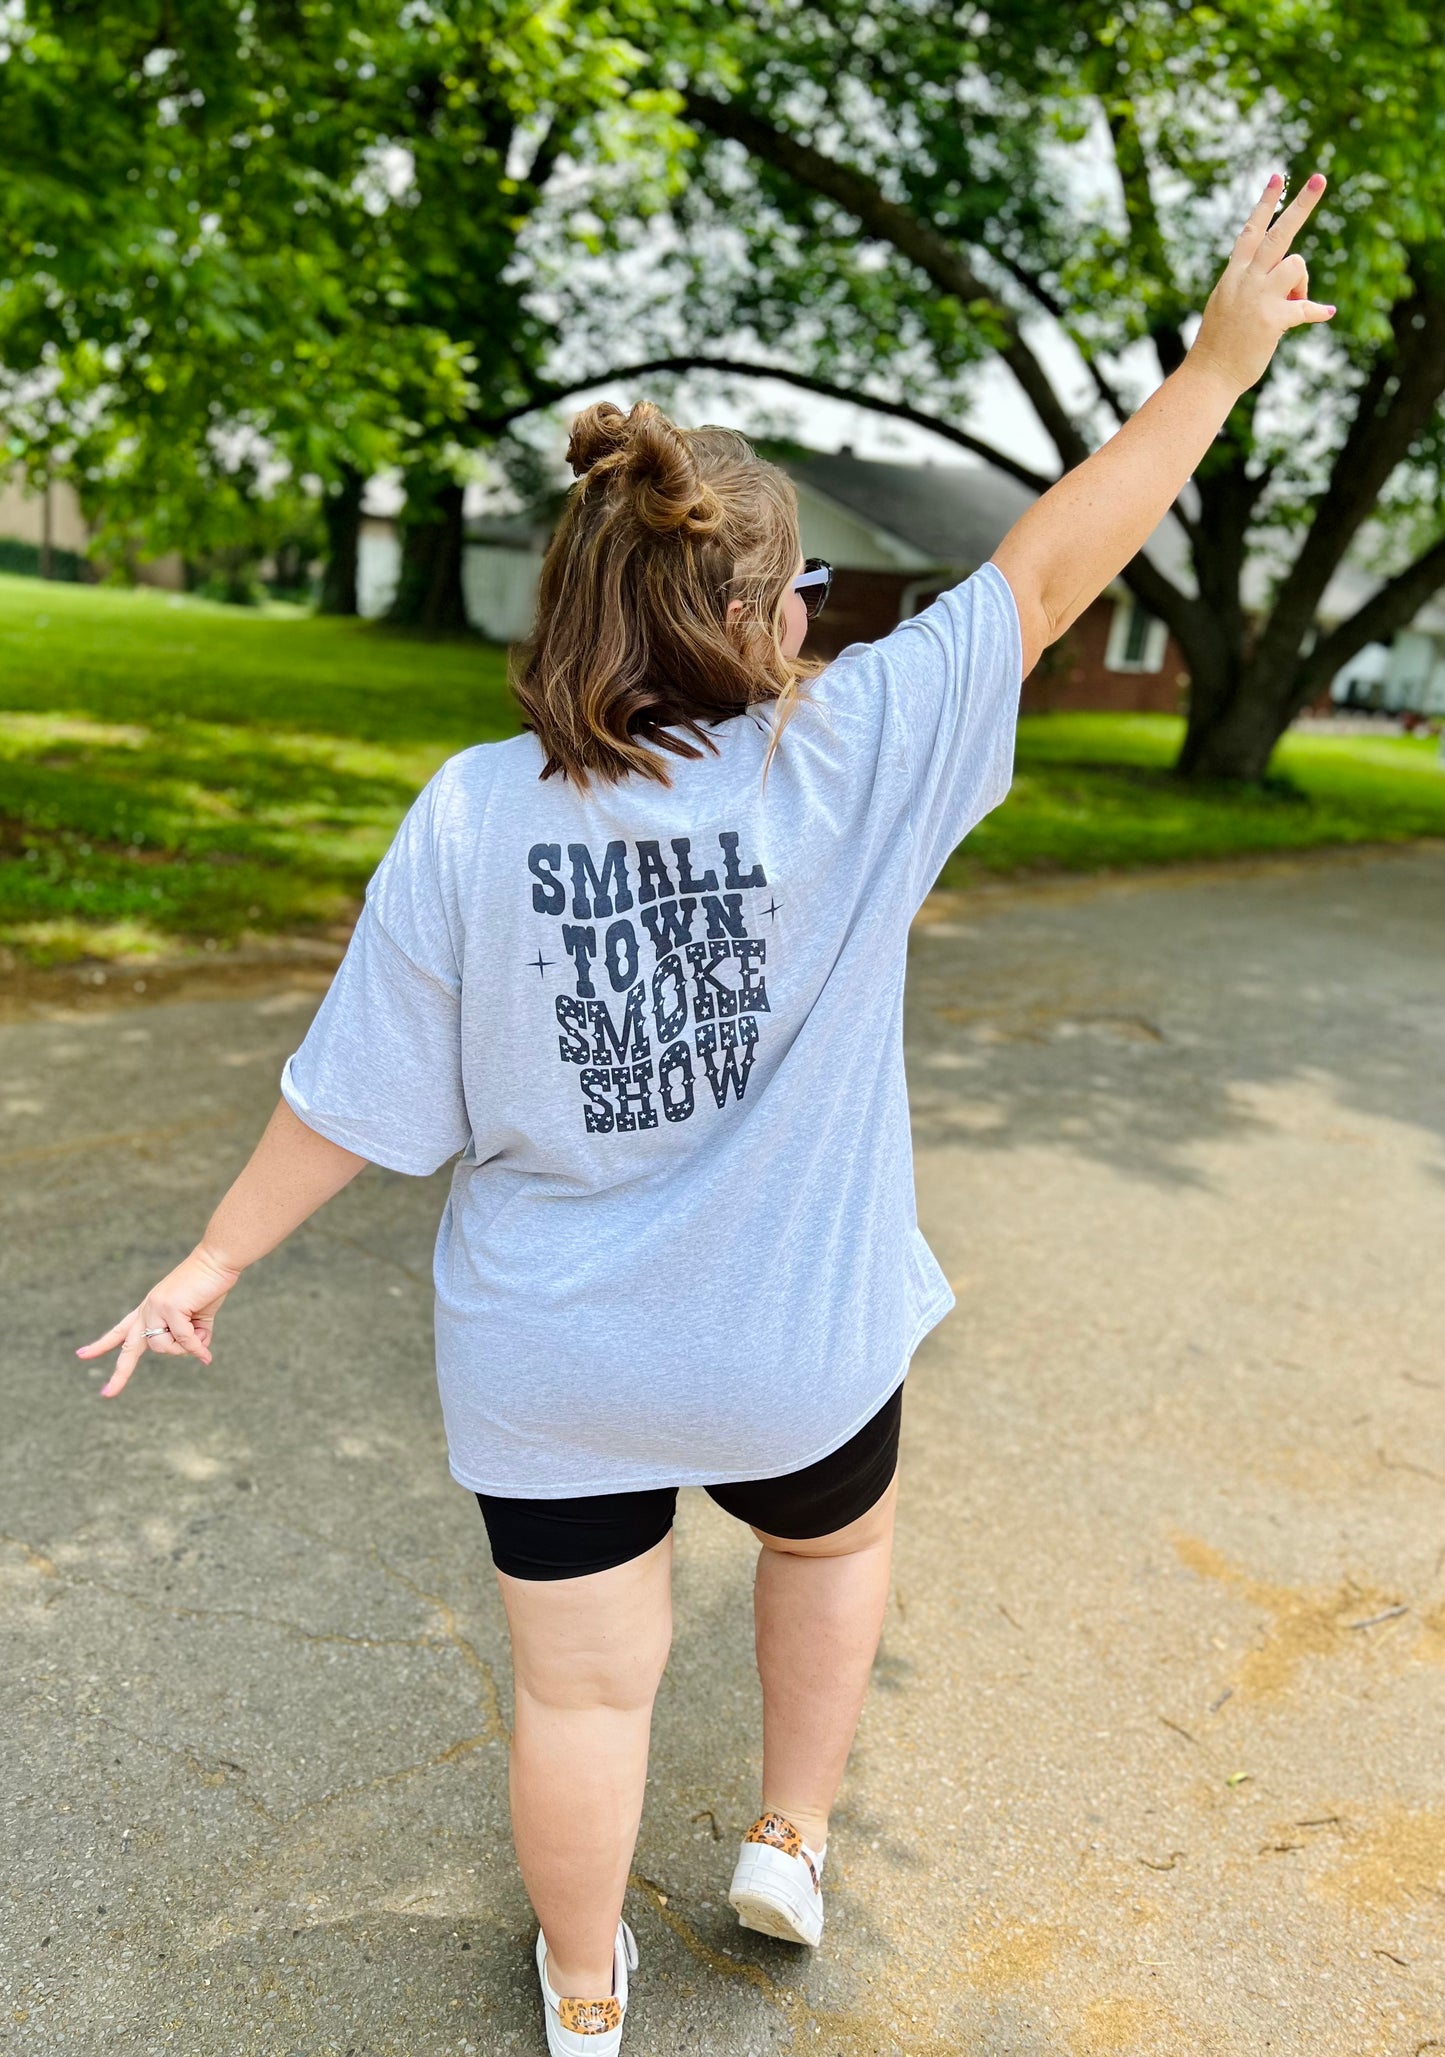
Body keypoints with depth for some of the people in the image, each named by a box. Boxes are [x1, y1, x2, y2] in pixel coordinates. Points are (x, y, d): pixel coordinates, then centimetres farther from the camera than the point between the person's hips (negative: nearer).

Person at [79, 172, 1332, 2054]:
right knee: (838, 1535, 33)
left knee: (583, 1685, 19)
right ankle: (791, 1843, 46)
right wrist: (1223, 362, 3)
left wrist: (214, 1262, 6)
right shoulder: (849, 762, -18)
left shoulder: (467, 818, -14)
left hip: (548, 1365, 1)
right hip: (794, 1339, 0)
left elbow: (355, 1099, -9)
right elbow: (1045, 572, -9)